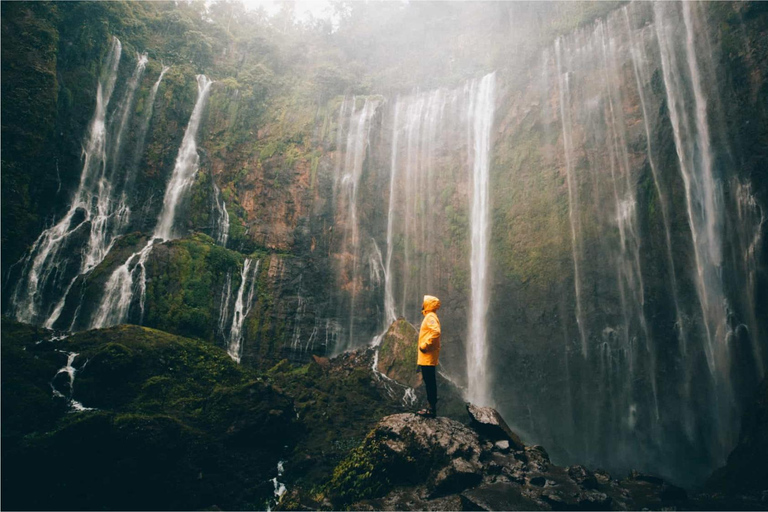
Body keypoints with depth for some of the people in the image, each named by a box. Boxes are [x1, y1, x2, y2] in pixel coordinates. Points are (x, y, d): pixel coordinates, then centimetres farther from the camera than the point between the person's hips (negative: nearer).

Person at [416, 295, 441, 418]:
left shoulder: (430, 317, -12)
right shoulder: (430, 317, 19)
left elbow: (436, 332, -28)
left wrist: (425, 345, -22)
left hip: (428, 356, -10)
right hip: (427, 357, 10)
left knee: (429, 382, -6)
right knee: (429, 382, 13)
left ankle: (432, 409, -2)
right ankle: (431, 407, 20)